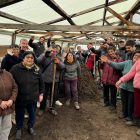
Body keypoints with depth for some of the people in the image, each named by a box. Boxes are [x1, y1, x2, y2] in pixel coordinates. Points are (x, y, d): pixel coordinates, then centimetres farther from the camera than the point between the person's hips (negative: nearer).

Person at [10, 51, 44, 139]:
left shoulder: (37, 69, -5)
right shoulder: (15, 68, -14)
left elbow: (41, 83, 6)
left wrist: (41, 94, 7)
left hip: (33, 98, 2)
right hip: (20, 98, -2)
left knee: (32, 114, 20)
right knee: (19, 115, 18)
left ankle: (30, 127, 48)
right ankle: (19, 129, 45)